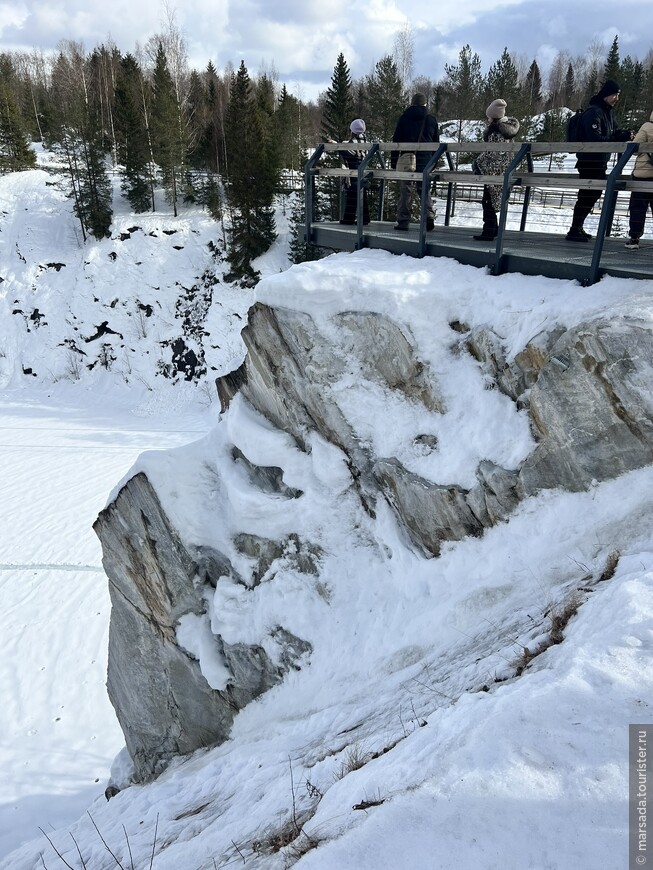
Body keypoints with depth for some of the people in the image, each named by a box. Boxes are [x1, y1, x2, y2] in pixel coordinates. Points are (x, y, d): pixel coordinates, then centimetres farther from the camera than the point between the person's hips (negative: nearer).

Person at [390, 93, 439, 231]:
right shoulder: (432, 120, 8)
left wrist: (394, 161, 5)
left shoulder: (404, 118, 3)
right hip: (425, 161, 1)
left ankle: (403, 222, 0)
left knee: (405, 191, 2)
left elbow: (396, 141, 2)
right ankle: (429, 217, -9)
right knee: (425, 191, 9)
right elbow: (436, 143, 10)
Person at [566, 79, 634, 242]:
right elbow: (595, 139, -23)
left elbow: (615, 132, 17)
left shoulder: (609, 112, 14)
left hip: (600, 162, 10)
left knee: (594, 194, 15)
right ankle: (574, 231, -6)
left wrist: (625, 134, -5)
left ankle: (578, 228, 22)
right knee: (587, 196, -10)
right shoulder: (594, 112, -16)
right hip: (589, 162, -10)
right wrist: (621, 139, -24)